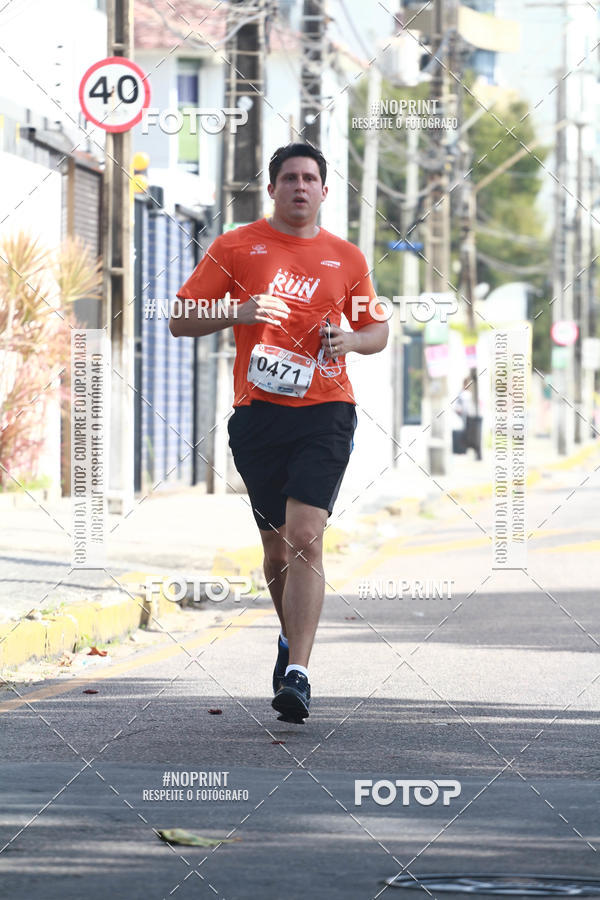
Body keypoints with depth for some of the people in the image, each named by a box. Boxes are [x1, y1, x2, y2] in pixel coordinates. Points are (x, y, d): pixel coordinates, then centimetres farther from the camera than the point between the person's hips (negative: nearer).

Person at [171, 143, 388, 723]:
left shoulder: (346, 259, 10)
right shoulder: (236, 247, 6)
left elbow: (379, 330, 22)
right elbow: (180, 321, 5)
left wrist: (352, 340, -2)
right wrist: (238, 313, -13)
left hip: (325, 412, -1)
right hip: (257, 413, 1)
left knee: (305, 538, -15)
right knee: (276, 544, 9)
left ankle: (297, 673, -20)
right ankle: (291, 637, 37)